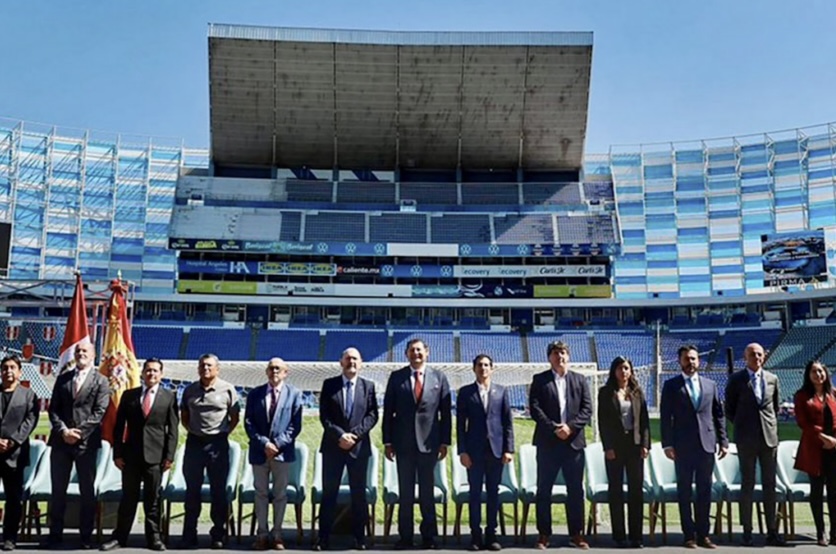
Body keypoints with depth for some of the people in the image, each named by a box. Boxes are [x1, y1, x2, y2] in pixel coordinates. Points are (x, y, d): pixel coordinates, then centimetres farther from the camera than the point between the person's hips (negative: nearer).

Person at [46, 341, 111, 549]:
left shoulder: (101, 381, 2)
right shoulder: (62, 379, 12)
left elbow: (99, 413, -6)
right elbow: (53, 409, 6)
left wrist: (79, 431, -14)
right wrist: (63, 430, -9)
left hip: (86, 442, -3)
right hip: (61, 441, 3)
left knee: (87, 491, 3)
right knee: (58, 489, 6)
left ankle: (86, 535, 11)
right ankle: (55, 534, 15)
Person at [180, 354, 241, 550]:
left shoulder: (227, 390, -1)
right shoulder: (190, 390, 8)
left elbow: (235, 416, 5)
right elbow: (184, 415, 19)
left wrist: (225, 431, -3)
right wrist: (191, 429, 7)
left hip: (218, 443, -2)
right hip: (194, 442, 3)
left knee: (218, 490, 4)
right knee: (192, 490, 6)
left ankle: (218, 535, 12)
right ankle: (189, 535, 12)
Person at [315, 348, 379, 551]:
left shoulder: (368, 386, 6)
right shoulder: (329, 385, 4)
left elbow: (372, 415, 0)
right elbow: (324, 416, -2)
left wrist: (354, 434, -13)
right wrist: (340, 435, -14)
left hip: (359, 446, 1)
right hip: (333, 446, 0)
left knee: (358, 493, 6)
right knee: (329, 492, 3)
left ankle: (359, 537, 14)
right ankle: (324, 537, 8)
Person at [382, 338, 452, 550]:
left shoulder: (439, 378, 6)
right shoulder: (396, 377, 5)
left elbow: (446, 412, 5)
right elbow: (388, 411, 4)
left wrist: (444, 442, -1)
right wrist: (388, 441, -1)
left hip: (429, 442, 0)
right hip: (404, 442, 0)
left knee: (427, 491, 6)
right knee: (405, 492, 6)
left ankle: (429, 537, 15)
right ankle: (405, 536, 14)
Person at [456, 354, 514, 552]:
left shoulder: (501, 391, 8)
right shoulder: (465, 392, 4)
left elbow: (508, 422, 6)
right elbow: (460, 424, 2)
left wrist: (509, 449, -2)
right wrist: (462, 451, -5)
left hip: (496, 449, 1)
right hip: (474, 450, -1)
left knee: (493, 493, 5)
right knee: (475, 493, 2)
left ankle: (491, 534, 13)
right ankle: (476, 535, 9)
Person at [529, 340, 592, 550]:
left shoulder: (580, 380, 11)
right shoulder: (540, 380, 4)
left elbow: (587, 409, 3)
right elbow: (535, 409, -5)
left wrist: (570, 426, -11)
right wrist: (554, 428, -15)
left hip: (574, 441, 2)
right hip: (547, 442, -2)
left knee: (575, 490, 6)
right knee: (544, 490, 2)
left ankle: (576, 533, 16)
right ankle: (544, 534, 10)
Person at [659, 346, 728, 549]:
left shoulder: (710, 385, 11)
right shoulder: (671, 385, 2)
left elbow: (719, 415, 11)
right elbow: (665, 417, -1)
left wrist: (723, 441, 4)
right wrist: (667, 444, -7)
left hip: (706, 445, 3)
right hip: (683, 446, -2)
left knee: (705, 491, 7)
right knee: (685, 491, 3)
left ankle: (703, 534, 16)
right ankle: (689, 535, 10)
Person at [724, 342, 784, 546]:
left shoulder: (772, 379, 8)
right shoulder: (736, 379, -1)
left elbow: (776, 405, 20)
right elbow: (729, 408, 5)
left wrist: (769, 423, 11)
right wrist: (741, 425, 3)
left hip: (769, 436, 3)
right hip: (747, 439, -3)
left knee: (770, 485, 6)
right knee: (747, 485, 2)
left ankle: (772, 532, 12)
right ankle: (747, 532, 7)